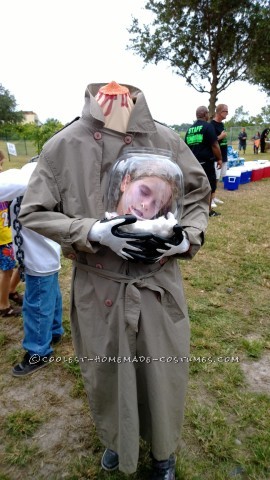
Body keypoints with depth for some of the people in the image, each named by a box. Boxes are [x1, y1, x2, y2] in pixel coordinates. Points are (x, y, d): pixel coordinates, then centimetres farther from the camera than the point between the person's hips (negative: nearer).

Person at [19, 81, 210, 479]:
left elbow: (198, 196, 8)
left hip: (159, 283, 1)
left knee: (163, 372, 17)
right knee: (106, 374, 19)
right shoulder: (63, 146, -8)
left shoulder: (166, 140, -4)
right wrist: (95, 232, -18)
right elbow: (34, 212, -3)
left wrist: (186, 238, -12)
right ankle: (116, 440, 55)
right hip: (98, 288, 0)